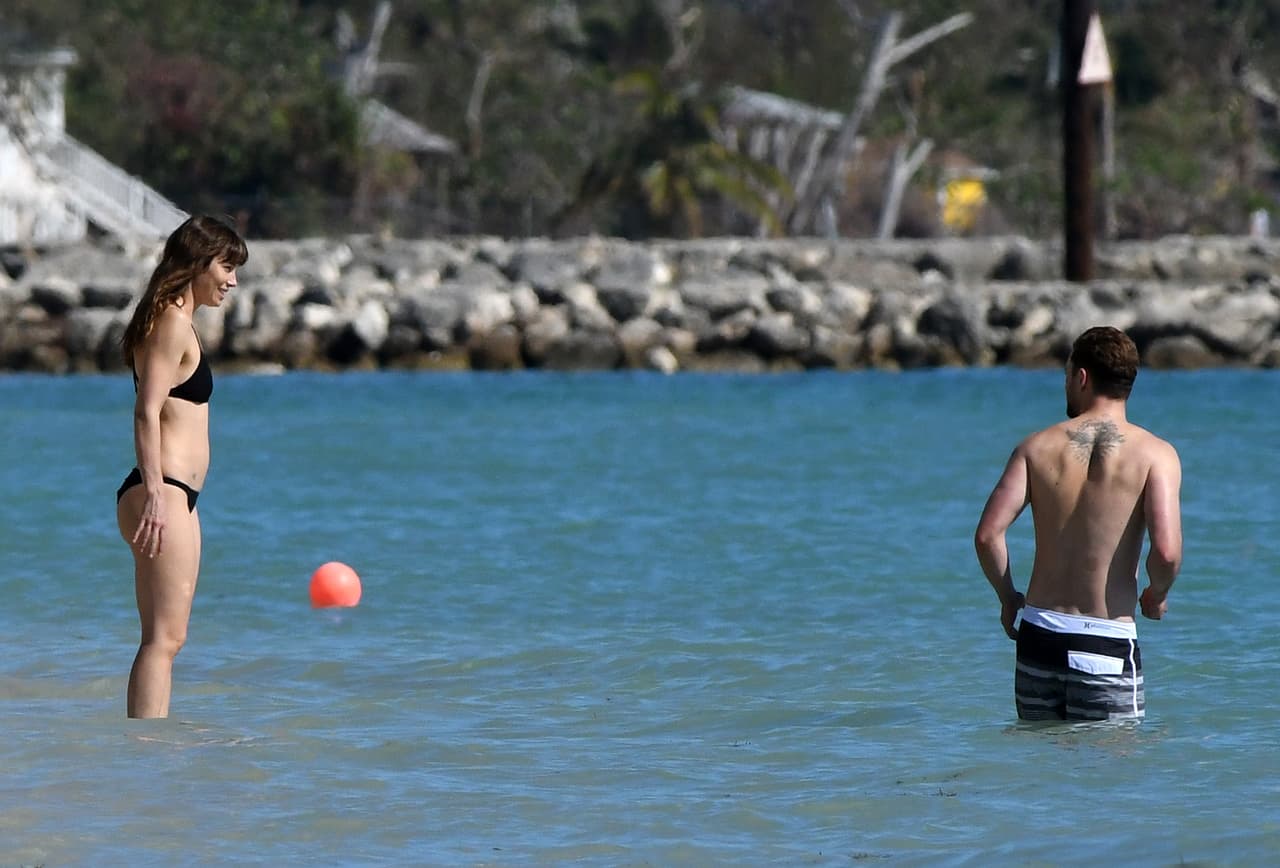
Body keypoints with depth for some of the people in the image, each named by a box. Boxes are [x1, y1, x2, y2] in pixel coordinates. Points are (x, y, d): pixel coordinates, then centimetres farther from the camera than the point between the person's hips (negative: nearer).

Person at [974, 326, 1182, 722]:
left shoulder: (1037, 447, 4)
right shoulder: (1155, 454, -4)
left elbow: (987, 535, -5)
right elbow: (1166, 551, -16)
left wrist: (1008, 597, 12)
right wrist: (1157, 595, 5)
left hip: (1039, 635, 3)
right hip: (1107, 643, -3)